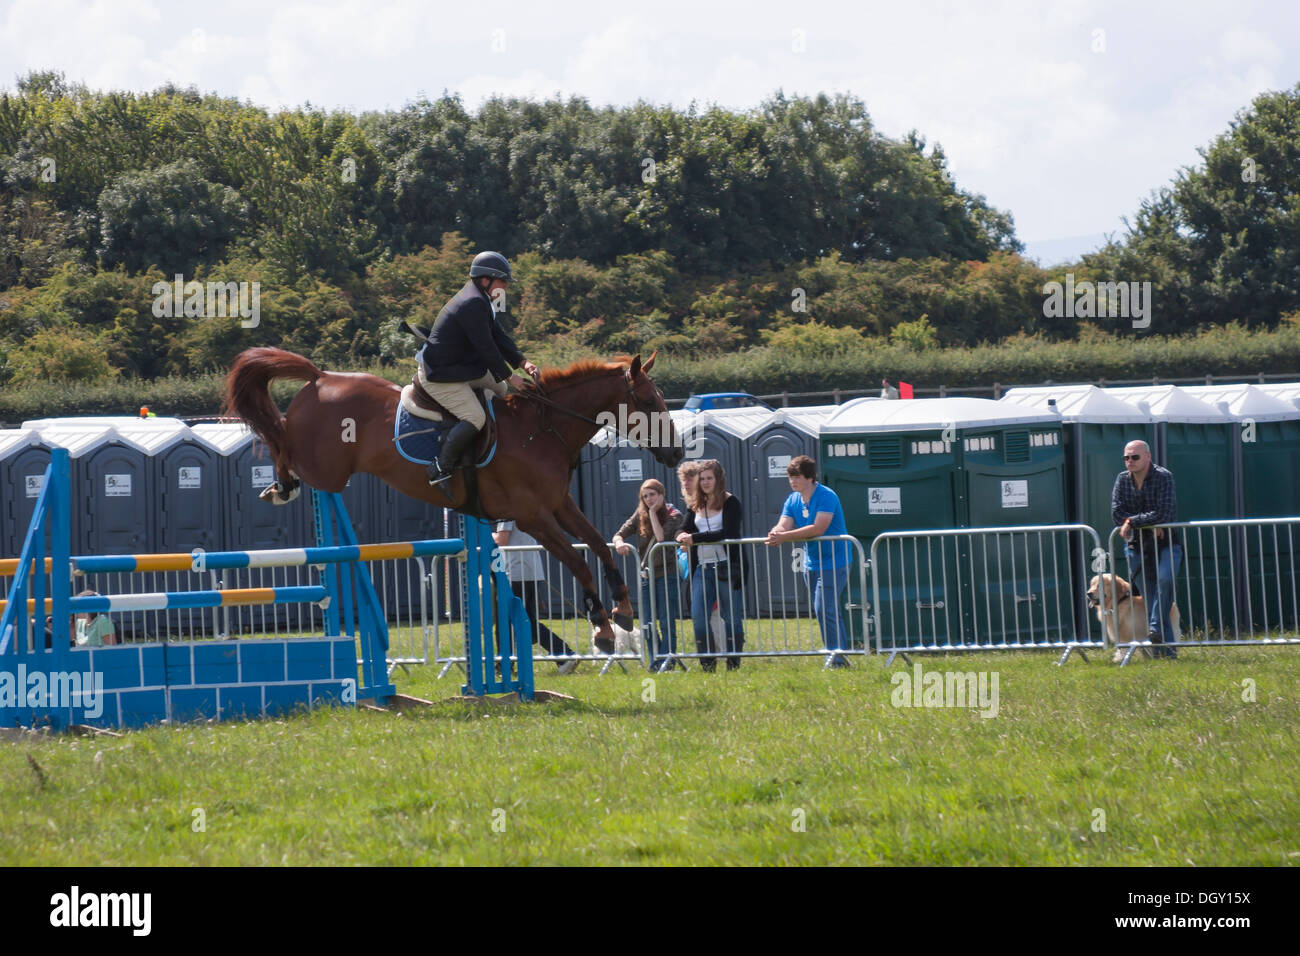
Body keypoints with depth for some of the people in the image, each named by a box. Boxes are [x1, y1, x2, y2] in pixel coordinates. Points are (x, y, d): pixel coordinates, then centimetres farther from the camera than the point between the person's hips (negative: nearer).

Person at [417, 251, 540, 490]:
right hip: (440, 376, -12)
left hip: (463, 369, 12)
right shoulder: (473, 304, -22)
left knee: (499, 388, 22)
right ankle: (441, 470, -17)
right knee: (475, 418, -23)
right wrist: (510, 376, -16)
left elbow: (499, 337, 13)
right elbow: (486, 347, -23)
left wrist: (522, 362, -1)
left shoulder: (481, 301, 13)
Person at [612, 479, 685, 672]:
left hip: (666, 574, -5)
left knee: (667, 623, -6)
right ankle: (655, 662, 14)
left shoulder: (674, 516, -5)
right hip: (646, 575, 5)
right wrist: (619, 543, -21)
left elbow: (662, 538, -19)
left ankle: (668, 662, -2)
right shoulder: (640, 515, 9)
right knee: (648, 625, 5)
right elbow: (620, 534, 2)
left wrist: (653, 513, -14)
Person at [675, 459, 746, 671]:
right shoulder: (696, 506, 16)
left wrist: (695, 538, -17)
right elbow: (685, 529, 17)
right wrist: (683, 536, -8)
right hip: (703, 568, 5)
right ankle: (707, 664, 1)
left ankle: (733, 664, 6)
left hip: (727, 566, -5)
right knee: (698, 616, -6)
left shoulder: (730, 503, -2)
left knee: (732, 617, 0)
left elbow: (728, 533, -14)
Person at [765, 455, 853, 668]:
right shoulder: (792, 500, 9)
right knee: (830, 612, 11)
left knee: (824, 609, -16)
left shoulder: (826, 497, -15)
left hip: (833, 561, -8)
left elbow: (818, 529, -25)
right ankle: (841, 655, 17)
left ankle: (836, 655, -11)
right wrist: (775, 534, -26)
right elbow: (783, 526, -1)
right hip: (812, 563, 8)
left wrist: (784, 536, -29)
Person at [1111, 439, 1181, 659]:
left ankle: (1156, 628, -27)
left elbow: (1163, 514, -20)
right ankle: (1165, 649, 0)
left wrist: (1132, 521, -16)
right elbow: (1117, 514, -5)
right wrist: (1148, 524, -15)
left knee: (1164, 579, -31)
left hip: (1166, 543, -4)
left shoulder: (1163, 477, -10)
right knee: (1149, 596, -1)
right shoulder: (1122, 480, 5)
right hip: (1137, 546, 4)